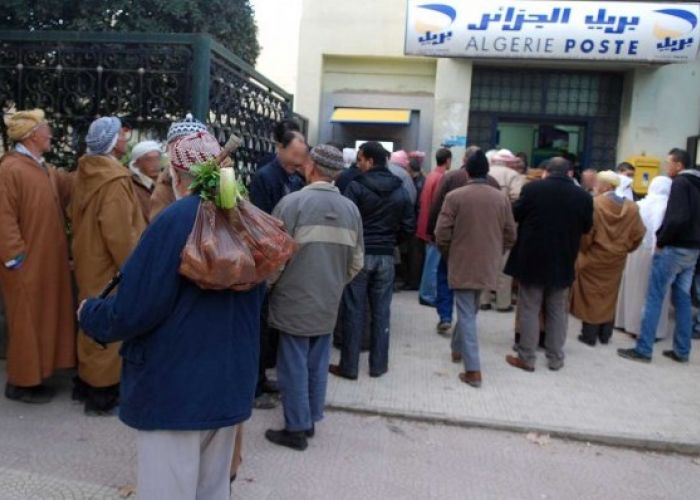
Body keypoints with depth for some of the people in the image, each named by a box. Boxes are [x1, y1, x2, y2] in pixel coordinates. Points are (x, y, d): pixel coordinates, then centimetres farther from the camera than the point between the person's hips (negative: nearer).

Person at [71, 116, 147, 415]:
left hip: (89, 261, 9)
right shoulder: (114, 179, -21)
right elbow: (119, 231, -24)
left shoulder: (86, 172, 6)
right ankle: (102, 393, 12)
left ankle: (86, 382, 32)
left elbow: (77, 216, 14)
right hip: (109, 266, -9)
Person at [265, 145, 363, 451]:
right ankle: (310, 420, 29)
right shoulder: (350, 208, 2)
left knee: (294, 365, 6)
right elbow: (357, 261, 8)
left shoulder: (292, 203, -14)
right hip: (329, 303, 5)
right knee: (317, 364, 16)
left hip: (294, 301, -5)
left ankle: (296, 429, 16)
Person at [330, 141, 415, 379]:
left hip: (359, 254, -4)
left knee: (353, 311, 4)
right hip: (386, 257, 4)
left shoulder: (356, 186, -10)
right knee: (381, 311, 11)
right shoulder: (400, 191, 5)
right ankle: (378, 364, 18)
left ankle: (349, 366, 11)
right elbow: (409, 226, 5)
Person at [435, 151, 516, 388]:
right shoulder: (502, 198, 1)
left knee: (466, 315, 1)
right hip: (488, 266, 4)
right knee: (470, 310, 22)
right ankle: (458, 348, 40)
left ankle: (473, 370, -2)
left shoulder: (455, 196, -10)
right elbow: (510, 236, 5)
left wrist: (449, 255, 8)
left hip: (462, 265, -4)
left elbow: (442, 235, -11)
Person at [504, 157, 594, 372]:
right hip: (563, 262, 3)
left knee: (529, 309, 6)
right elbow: (586, 227, 8)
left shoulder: (532, 188, -11)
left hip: (532, 258, -3)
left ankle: (526, 358, 10)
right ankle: (555, 359, 21)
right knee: (558, 311, 14)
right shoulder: (583, 196, -2)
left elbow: (515, 215, -1)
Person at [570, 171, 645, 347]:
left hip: (593, 257, -4)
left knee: (591, 295, 7)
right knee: (609, 296, 16)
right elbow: (638, 234, 1)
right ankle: (605, 335, 23)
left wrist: (583, 249, 2)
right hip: (616, 259, 4)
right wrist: (624, 249, 16)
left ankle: (589, 335, 12)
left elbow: (585, 232, -16)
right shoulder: (631, 207, -3)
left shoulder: (593, 204, -18)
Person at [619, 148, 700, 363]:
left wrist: (661, 240, -13)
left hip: (674, 248, -9)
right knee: (683, 298, 12)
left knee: (654, 298, -4)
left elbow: (677, 218, -23)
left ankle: (643, 349, -2)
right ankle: (682, 351, 17)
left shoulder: (680, 183, -12)